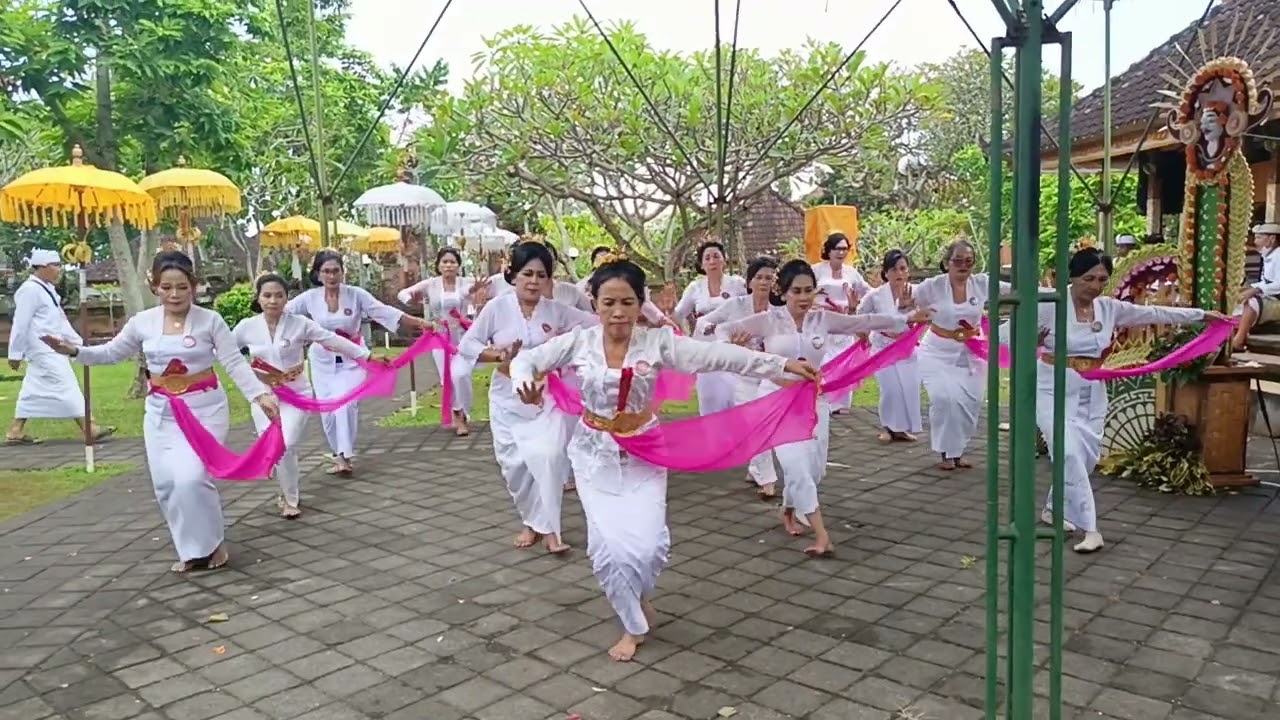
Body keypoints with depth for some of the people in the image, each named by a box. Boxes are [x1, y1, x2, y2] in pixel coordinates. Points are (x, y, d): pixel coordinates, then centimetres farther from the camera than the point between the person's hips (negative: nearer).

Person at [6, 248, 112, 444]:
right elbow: (21, 324, -16)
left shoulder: (46, 288, 14)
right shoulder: (30, 290, -17)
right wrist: (15, 354, -13)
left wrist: (77, 341, 18)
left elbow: (59, 320, 20)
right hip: (43, 350, -10)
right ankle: (90, 428, -9)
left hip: (51, 349, 10)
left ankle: (15, 432, 21)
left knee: (35, 391, 14)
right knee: (66, 387, -9)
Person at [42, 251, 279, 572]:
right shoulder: (143, 321, 0)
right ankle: (192, 550, 21)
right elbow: (111, 353, 12)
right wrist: (72, 350, -2)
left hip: (205, 408, -4)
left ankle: (213, 543, 7)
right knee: (166, 483, 3)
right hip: (162, 412, 4)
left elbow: (234, 363, -11)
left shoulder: (210, 320, -9)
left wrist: (259, 394, -22)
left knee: (192, 477, -17)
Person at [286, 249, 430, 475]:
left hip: (351, 358, -2)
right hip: (323, 360, 2)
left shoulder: (356, 294, -11)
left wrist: (419, 323, -21)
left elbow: (385, 312, -14)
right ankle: (340, 455, 18)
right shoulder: (310, 298, -6)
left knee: (346, 404, -19)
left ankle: (344, 456, -13)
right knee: (327, 410, 2)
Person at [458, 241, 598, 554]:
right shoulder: (497, 307, -6)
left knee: (548, 456, -17)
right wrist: (499, 355, -19)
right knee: (515, 463, 4)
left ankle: (548, 528, -3)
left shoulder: (557, 311, -2)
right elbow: (466, 345, -4)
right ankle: (531, 522, 27)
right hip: (508, 398, 0)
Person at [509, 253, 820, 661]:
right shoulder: (578, 343, -8)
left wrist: (784, 365, -24)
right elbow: (526, 359, -1)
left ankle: (636, 601, 26)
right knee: (608, 544, -8)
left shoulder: (658, 342, -12)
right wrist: (523, 385, -26)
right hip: (596, 454, 1)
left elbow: (720, 357, -18)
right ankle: (635, 623, 19)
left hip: (643, 454, -1)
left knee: (647, 544, -11)